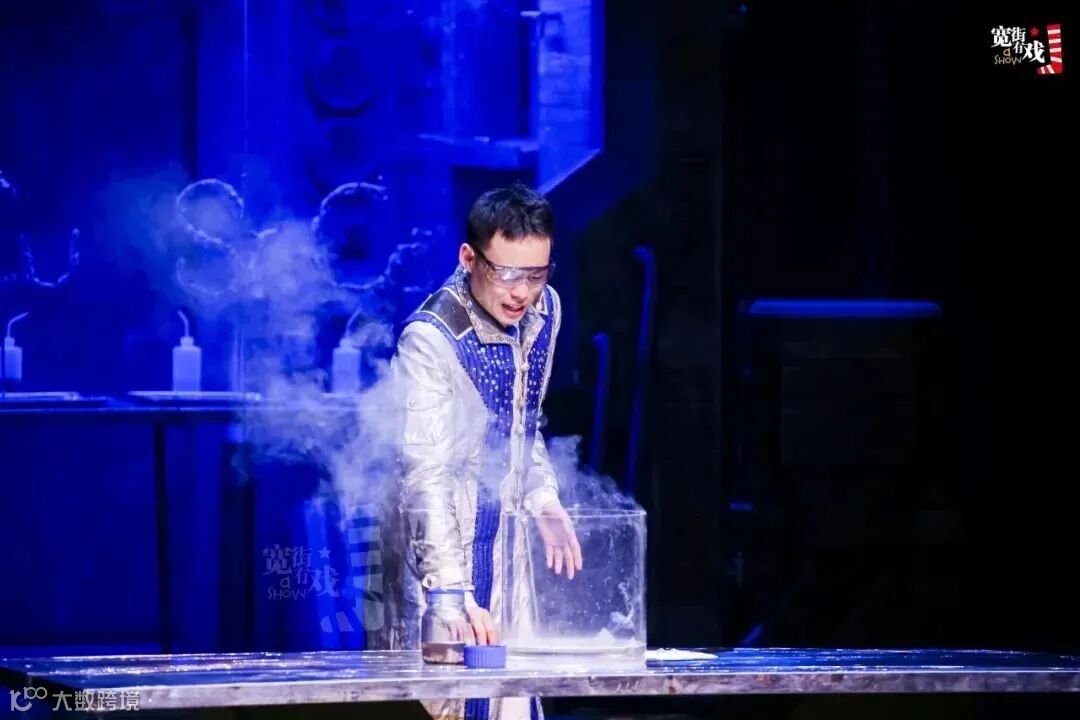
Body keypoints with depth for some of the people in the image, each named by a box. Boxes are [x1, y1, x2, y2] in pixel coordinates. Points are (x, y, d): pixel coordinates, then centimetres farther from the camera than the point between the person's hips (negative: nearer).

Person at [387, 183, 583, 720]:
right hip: (443, 549, -7)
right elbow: (425, 478, -28)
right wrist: (453, 592, -36)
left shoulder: (544, 311, 2)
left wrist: (546, 504, 12)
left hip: (505, 549, 7)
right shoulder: (428, 341, -21)